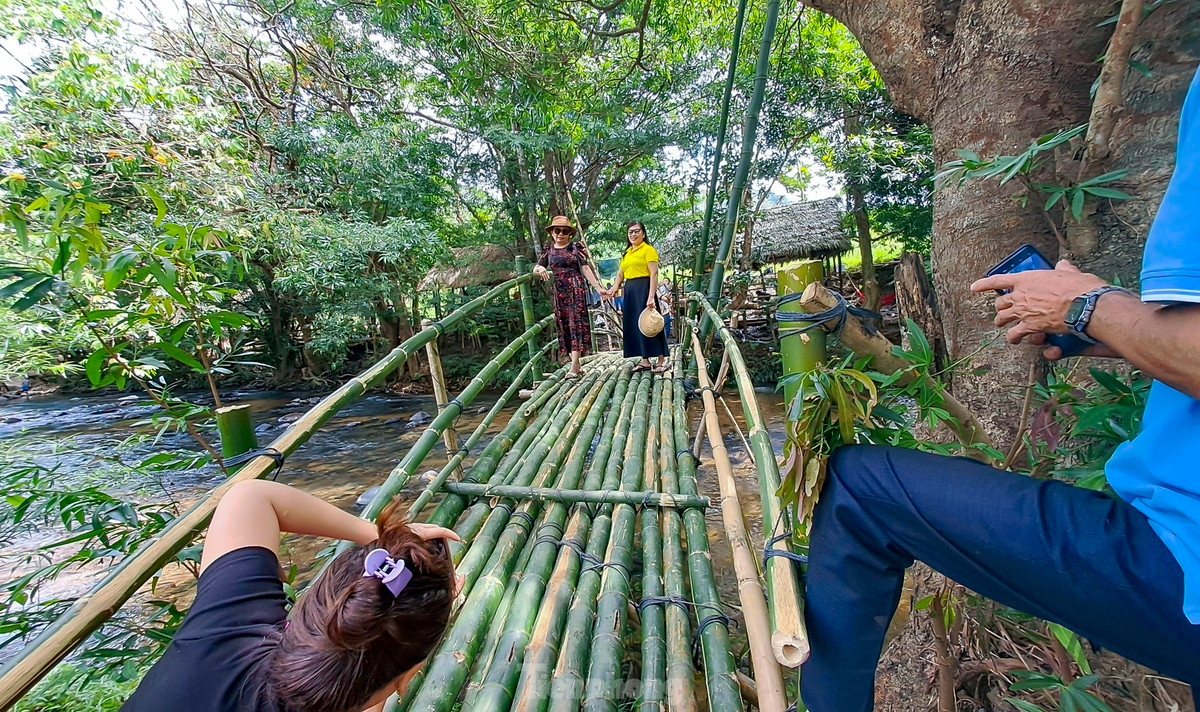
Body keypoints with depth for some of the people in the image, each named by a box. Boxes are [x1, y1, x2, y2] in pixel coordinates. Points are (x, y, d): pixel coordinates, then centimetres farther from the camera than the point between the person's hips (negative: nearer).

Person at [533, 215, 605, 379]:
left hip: (576, 290, -4)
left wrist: (598, 287, -11)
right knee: (564, 326, 3)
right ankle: (577, 366, 11)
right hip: (559, 292, 4)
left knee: (576, 324, -9)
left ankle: (574, 368, -12)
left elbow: (585, 268, -2)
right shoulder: (548, 250, 13)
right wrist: (540, 269, -12)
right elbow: (535, 269, 12)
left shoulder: (576, 247, 4)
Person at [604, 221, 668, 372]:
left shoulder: (648, 249, -5)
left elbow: (654, 274, -13)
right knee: (634, 325, 8)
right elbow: (620, 274, 13)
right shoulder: (627, 252, 18)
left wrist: (651, 296, -23)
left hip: (644, 288, -8)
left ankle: (662, 360, 1)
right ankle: (645, 361, 16)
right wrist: (614, 288, -7)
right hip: (629, 290, 8)